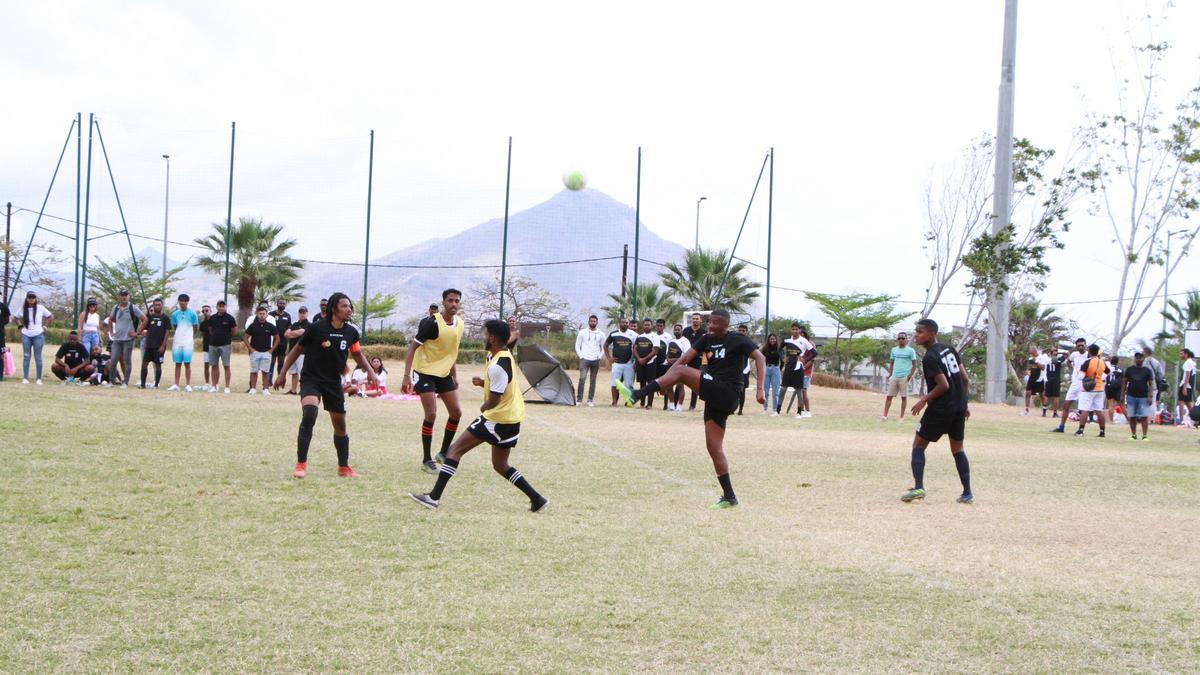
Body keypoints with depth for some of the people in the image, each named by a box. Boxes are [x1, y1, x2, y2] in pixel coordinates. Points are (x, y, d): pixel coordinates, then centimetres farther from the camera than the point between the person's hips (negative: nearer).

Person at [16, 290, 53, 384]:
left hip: (38, 335, -2)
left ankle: (39, 379, 3)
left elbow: (51, 317, 7)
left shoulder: (40, 308, -3)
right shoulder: (23, 308, 3)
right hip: (26, 335, 2)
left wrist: (44, 326, 2)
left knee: (38, 357, 0)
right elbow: (17, 318, 20)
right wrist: (20, 326, 6)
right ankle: (25, 378, 4)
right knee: (26, 356, 2)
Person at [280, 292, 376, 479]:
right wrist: (283, 374, -1)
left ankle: (344, 467, 27)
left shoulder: (351, 332, -2)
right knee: (309, 413, -27)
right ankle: (301, 464, -19)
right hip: (311, 379, -5)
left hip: (334, 382, 5)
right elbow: (297, 350, -3)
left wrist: (369, 370, 2)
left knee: (340, 424, 11)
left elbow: (357, 353, 17)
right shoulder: (316, 329, -15)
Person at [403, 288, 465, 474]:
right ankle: (426, 460, -2)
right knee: (431, 414, -13)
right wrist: (407, 375, -24)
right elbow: (413, 347, -18)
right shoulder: (431, 323, -21)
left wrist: (454, 375, 17)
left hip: (444, 374, 7)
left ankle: (444, 453, 21)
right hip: (425, 373, -7)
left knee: (456, 413, 6)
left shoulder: (459, 323, 2)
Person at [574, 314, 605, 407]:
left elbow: (604, 348, 13)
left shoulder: (600, 334, 9)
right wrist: (581, 356, -5)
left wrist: (600, 357, 0)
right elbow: (577, 347, 5)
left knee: (593, 380, 4)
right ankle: (579, 399, -12)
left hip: (595, 360, 2)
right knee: (582, 378, -15)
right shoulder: (582, 333, 4)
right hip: (585, 359, -2)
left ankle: (590, 400, 8)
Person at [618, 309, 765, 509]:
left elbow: (760, 358, -10)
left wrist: (759, 389, -21)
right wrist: (663, 382, -2)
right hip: (715, 398, 8)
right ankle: (729, 497, 6)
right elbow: (685, 358, 10)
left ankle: (635, 396, -25)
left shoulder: (738, 340, -2)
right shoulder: (707, 339, 17)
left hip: (726, 393, -8)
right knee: (714, 448, 3)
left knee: (681, 372, -19)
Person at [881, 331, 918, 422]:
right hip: (894, 377, 5)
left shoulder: (910, 351, -2)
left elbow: (914, 364, -2)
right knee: (889, 396, 1)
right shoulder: (894, 350, 13)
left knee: (904, 397, 1)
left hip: (904, 377, -5)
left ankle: (901, 417, 6)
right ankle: (884, 416, 2)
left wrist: (910, 375, -14)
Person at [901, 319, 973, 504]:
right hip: (959, 407, 7)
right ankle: (967, 494, 10)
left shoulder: (929, 358, -15)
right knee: (957, 449, 15)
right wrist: (964, 403, 16)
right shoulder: (950, 349, 8)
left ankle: (918, 487, -10)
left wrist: (924, 400, -9)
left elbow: (943, 385, -20)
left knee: (918, 445, 5)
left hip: (941, 409, -7)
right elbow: (965, 378, 9)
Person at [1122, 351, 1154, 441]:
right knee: (1132, 417, 3)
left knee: (1144, 416, -8)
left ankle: (1145, 435, -7)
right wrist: (1122, 395, 3)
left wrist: (1150, 396, -8)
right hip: (1131, 396, 2)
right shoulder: (1129, 369, 8)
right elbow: (1124, 382, 10)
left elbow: (1151, 384, 2)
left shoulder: (1147, 370, 3)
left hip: (1143, 397, -2)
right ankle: (1133, 435, 11)